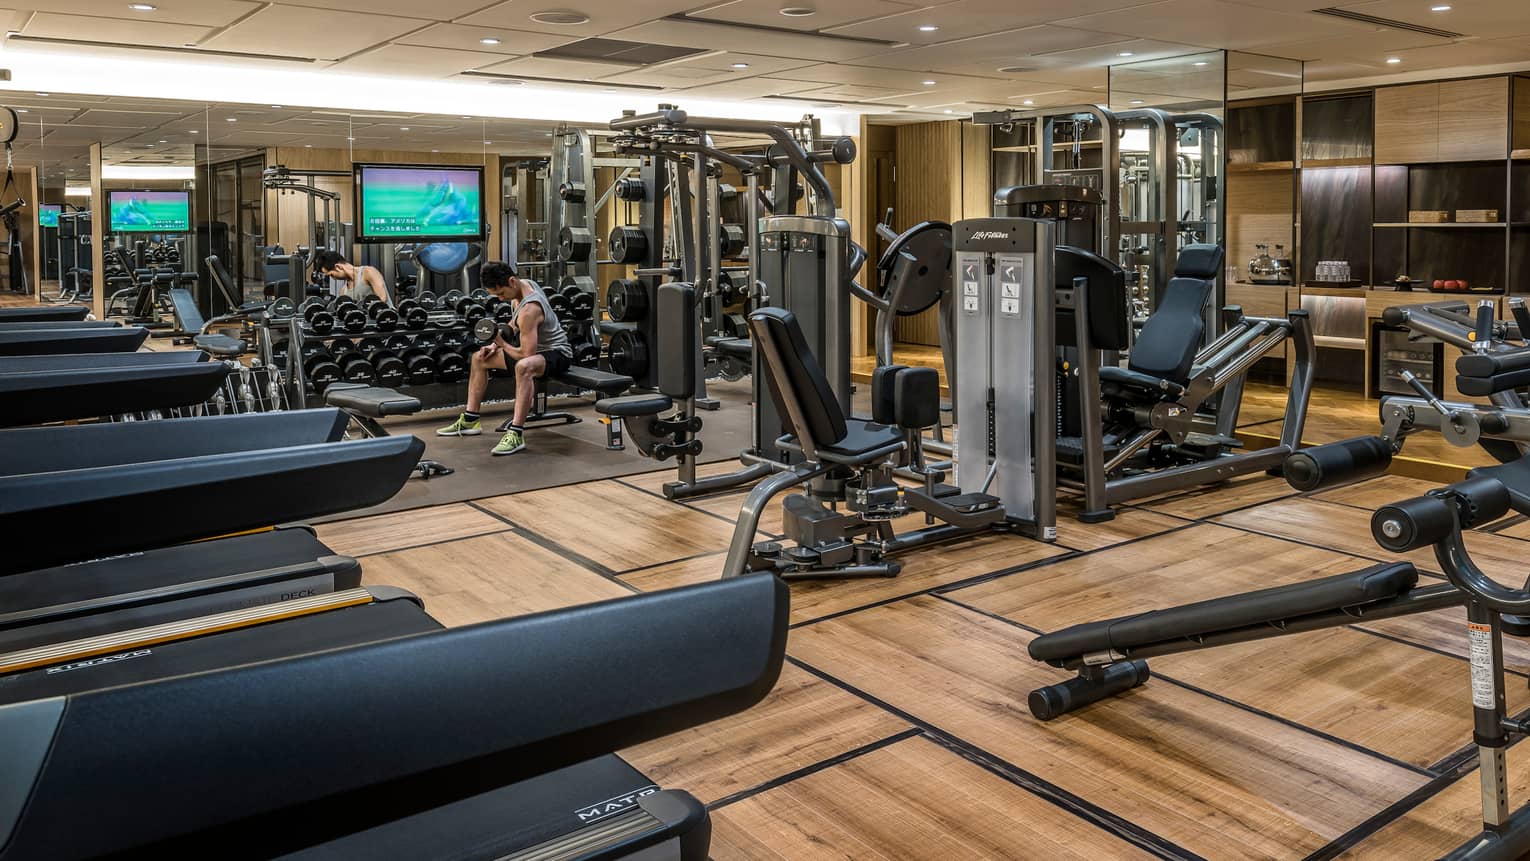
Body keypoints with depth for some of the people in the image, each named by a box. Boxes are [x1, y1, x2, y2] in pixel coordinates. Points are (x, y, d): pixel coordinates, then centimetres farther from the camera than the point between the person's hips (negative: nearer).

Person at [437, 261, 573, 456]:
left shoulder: (529, 309, -31)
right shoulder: (524, 284, -3)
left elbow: (526, 354, -30)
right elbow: (515, 322, 16)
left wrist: (503, 344, -12)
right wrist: (497, 343, 4)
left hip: (557, 353, -11)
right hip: (535, 346, 11)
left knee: (523, 366, -44)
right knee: (479, 358, 14)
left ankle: (516, 434, -41)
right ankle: (469, 421, 19)